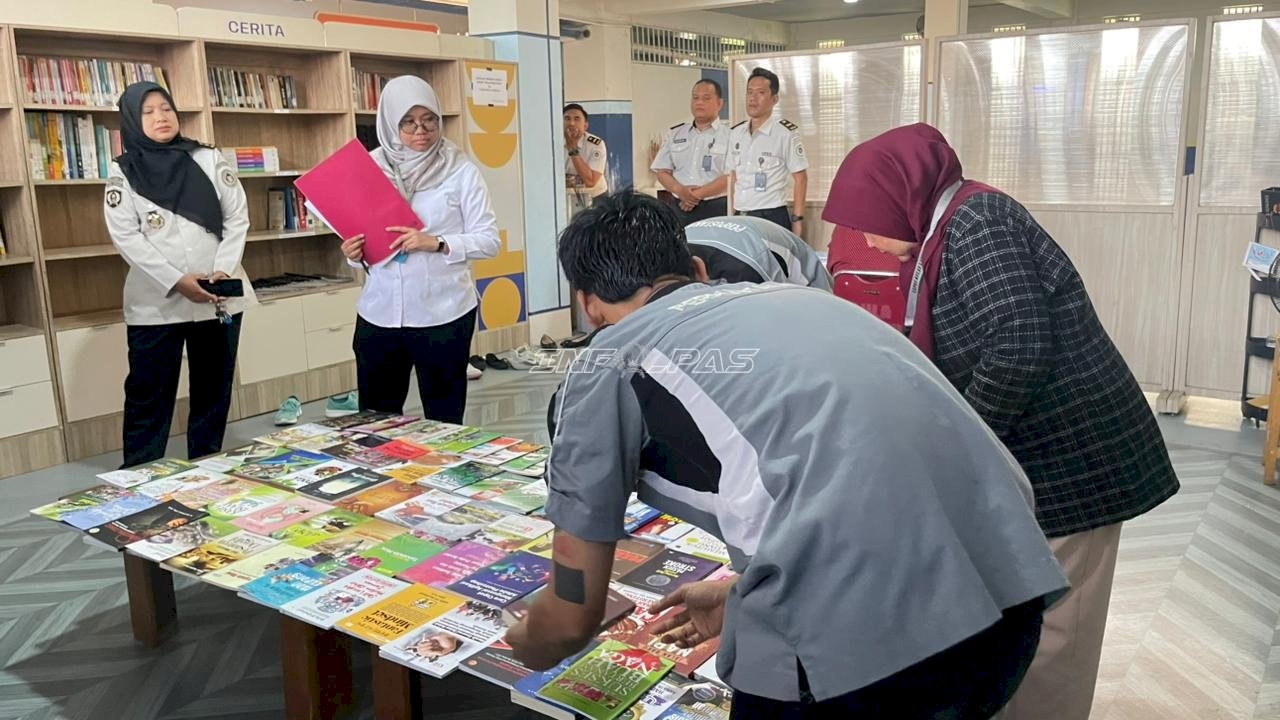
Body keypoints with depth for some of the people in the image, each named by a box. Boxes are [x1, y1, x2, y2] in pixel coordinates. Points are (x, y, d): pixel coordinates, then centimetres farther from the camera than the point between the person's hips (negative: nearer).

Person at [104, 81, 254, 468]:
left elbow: (237, 218, 2)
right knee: (148, 394, 1)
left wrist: (224, 270, -12)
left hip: (219, 296, 2)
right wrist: (177, 281, -17)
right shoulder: (123, 172, 2)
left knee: (214, 389, 9)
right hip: (155, 301, -2)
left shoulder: (209, 159, 6)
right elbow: (126, 237, -6)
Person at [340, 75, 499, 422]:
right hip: (379, 313, 3)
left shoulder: (460, 170, -3)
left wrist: (437, 243, -20)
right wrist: (353, 253, -8)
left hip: (444, 314, -3)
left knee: (444, 420, 8)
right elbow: (357, 232, 13)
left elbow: (488, 239, -6)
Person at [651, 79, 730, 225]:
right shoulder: (675, 134, 14)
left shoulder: (729, 135, 0)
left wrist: (698, 194, -14)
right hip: (679, 207, 3)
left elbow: (731, 177, -9)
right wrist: (680, 190, -10)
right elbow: (663, 172, 10)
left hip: (716, 209, -3)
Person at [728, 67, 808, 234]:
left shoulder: (786, 132, -6)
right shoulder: (735, 133, 10)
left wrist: (797, 220, -9)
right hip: (740, 217, 5)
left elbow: (800, 179, -5)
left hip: (773, 217, -5)